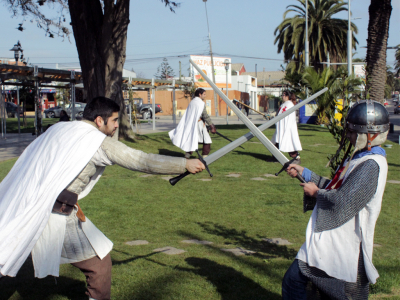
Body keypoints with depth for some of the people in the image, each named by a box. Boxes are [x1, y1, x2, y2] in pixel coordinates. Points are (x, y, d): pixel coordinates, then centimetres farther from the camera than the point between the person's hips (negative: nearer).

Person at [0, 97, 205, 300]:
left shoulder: (58, 129, 16)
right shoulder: (99, 142, -5)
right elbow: (141, 161, -8)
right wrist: (185, 164, -3)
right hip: (56, 213, -7)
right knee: (99, 262, 9)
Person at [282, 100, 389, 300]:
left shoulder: (371, 165, -19)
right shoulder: (360, 159, 13)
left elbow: (343, 202, -25)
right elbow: (335, 188, 19)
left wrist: (316, 193, -8)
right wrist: (304, 173, 15)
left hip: (345, 250, -10)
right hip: (328, 242, 10)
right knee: (293, 281, 10)